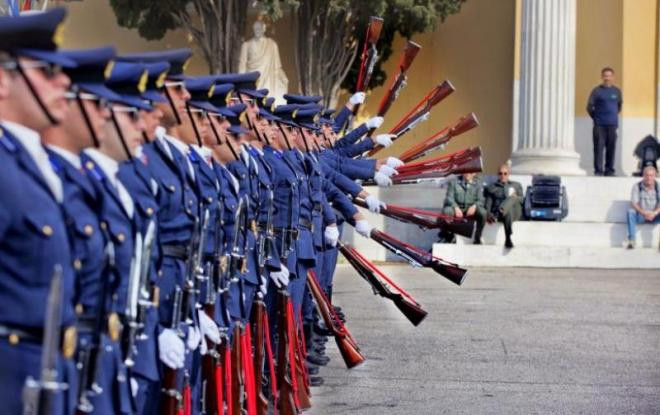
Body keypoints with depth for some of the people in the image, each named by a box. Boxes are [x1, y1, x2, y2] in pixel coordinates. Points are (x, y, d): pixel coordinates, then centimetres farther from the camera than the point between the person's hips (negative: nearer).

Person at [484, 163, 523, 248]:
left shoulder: (516, 185, 31)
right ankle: (508, 239, -58)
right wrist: (488, 214, -11)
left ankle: (501, 211, -63)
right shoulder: (491, 188, 26)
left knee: (513, 198, -35)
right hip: (497, 212, -1)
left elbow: (521, 200, 20)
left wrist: (515, 197, -5)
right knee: (508, 212, -40)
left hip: (515, 211, 1)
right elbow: (488, 203, 12)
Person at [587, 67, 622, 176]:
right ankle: (598, 170, -1)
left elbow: (619, 106, 22)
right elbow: (590, 106, 3)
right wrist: (595, 117, 4)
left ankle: (609, 170, 10)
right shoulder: (597, 91, 0)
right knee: (598, 147, -5)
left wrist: (614, 115, 14)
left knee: (611, 147, 3)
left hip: (612, 124, 3)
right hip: (599, 125, -3)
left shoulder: (617, 91, 10)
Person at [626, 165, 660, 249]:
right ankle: (631, 240, -32)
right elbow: (634, 203, -10)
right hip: (641, 215, 0)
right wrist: (643, 212, -28)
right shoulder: (637, 186, -3)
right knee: (630, 212, -31)